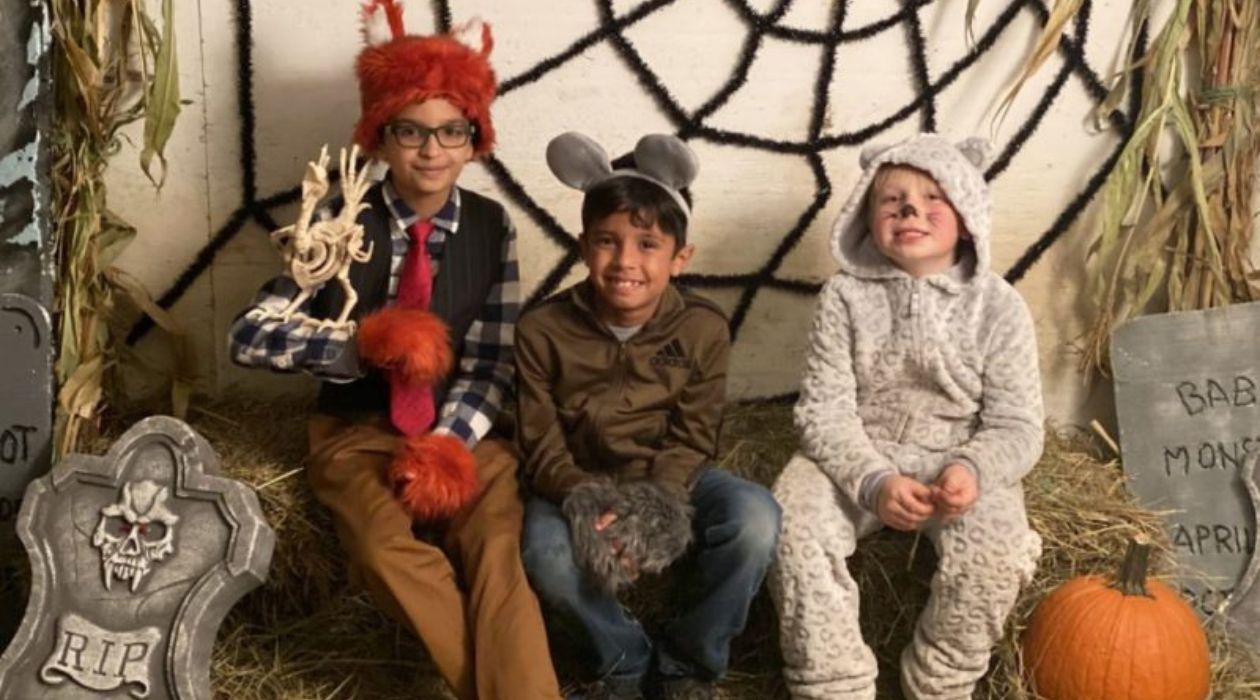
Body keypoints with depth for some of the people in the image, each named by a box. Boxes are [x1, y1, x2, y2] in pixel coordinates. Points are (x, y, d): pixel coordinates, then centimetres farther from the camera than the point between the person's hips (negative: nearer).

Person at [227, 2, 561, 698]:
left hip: (464, 430, 1)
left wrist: (448, 445, -19)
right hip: (359, 428, -1)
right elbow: (249, 334, -11)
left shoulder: (491, 227, 1)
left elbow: (491, 362, -1)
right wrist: (364, 344, -24)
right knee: (387, 549, -30)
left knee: (499, 552, -27)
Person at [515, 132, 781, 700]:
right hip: (578, 486, -1)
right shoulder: (543, 330, -10)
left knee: (755, 519, -29)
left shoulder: (703, 328, -8)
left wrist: (647, 511, -27)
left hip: (670, 483, 1)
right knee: (547, 554, -35)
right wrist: (589, 507, -29)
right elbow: (544, 448, -8)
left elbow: (690, 442, -9)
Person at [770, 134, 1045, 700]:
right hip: (855, 460, 1)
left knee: (995, 543, -31)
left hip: (958, 465, 0)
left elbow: (1016, 425, -7)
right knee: (793, 522, -29)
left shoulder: (997, 306, -6)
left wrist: (972, 469, -30)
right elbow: (824, 410, -10)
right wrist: (875, 481, -29)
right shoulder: (845, 296, -5)